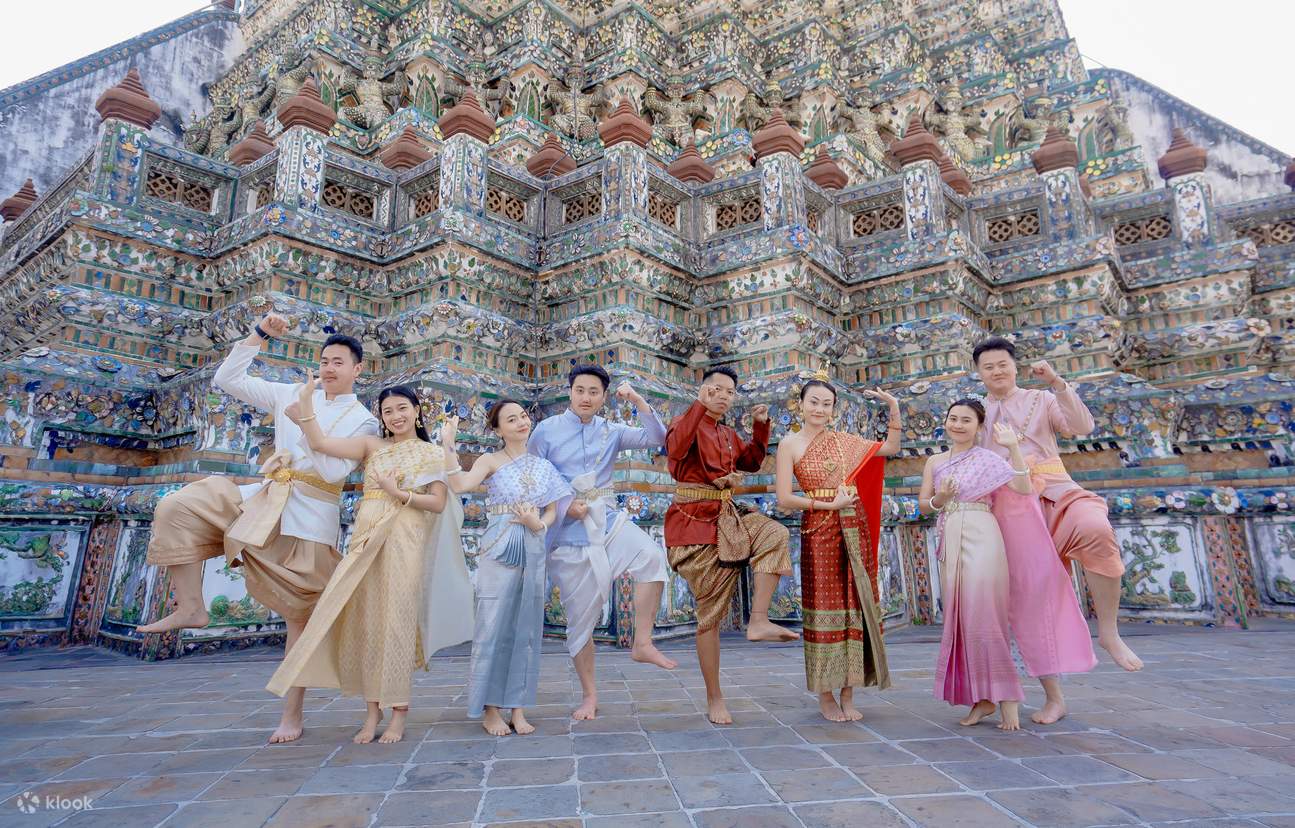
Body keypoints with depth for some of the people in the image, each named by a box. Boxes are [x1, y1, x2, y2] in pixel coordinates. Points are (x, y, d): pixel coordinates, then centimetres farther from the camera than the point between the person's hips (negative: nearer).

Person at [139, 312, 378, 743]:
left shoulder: (363, 421, 0)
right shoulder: (292, 396, 11)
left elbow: (335, 472, -12)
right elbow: (227, 379, 9)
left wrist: (308, 425, -15)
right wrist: (259, 334, 1)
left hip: (310, 518, -4)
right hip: (264, 499, 4)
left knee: (302, 616, 0)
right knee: (175, 508, -13)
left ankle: (291, 716, 12)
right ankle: (191, 607, -6)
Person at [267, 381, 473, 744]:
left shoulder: (432, 452, 8)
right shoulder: (371, 446, 14)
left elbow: (439, 503, -1)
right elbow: (320, 443, 2)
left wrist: (399, 494, -10)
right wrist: (306, 400, -2)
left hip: (404, 540, -3)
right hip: (366, 538, 3)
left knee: (396, 622, -4)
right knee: (364, 622, 1)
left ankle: (398, 712, 4)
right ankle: (373, 711, 11)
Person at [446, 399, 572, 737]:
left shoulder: (543, 466, 13)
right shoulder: (491, 461, 1)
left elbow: (552, 511, 12)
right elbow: (460, 484, -18)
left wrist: (539, 524, -8)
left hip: (533, 550, 4)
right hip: (499, 549, -4)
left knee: (526, 627, 6)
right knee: (494, 626, -1)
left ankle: (517, 708, 15)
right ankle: (490, 709, 11)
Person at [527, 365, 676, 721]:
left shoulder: (611, 432, 7)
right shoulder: (546, 431, 0)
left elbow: (657, 439, -2)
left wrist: (639, 402, -13)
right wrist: (564, 507, -11)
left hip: (608, 521, 2)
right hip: (569, 532, -2)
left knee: (652, 556, -29)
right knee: (580, 618, 3)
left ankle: (642, 644, -14)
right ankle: (589, 695, 22)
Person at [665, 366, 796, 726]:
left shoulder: (729, 434, 17)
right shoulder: (687, 424, -6)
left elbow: (751, 462, 23)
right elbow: (675, 447, -27)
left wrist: (761, 426, 11)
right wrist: (699, 405, -32)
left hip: (728, 518, 7)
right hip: (695, 521, -7)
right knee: (710, 612, -2)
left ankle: (758, 621, -15)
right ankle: (714, 698, 11)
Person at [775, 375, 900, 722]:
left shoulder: (842, 440, 10)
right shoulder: (790, 444, -2)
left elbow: (890, 448, 19)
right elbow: (784, 499, -9)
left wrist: (895, 410, 9)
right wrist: (830, 504, -11)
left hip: (854, 529, 4)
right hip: (819, 531, -4)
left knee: (855, 604, 5)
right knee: (824, 607, 0)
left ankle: (847, 694, 16)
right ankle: (826, 696, 12)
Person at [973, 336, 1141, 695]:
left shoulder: (1041, 400, 12)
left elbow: (1083, 427, -4)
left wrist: (1058, 383, -12)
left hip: (1052, 491, -1)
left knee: (1096, 529, -36)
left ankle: (1108, 630, -18)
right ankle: (1054, 697, 11)